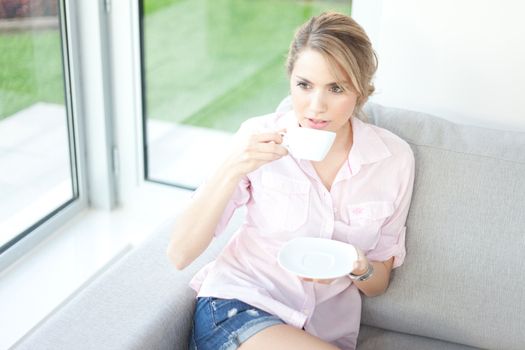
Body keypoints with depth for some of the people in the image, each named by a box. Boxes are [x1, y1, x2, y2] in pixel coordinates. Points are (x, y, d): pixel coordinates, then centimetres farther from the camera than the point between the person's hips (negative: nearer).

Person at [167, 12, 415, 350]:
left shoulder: (394, 157, -4)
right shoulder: (259, 137, -8)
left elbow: (379, 283, 8)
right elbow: (180, 255, -11)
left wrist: (359, 268, -16)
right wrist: (233, 169, -23)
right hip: (237, 308, -2)